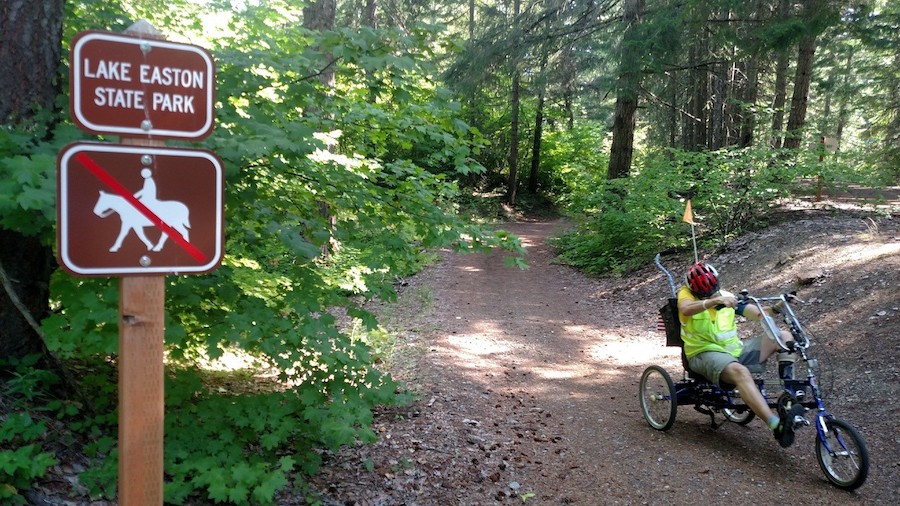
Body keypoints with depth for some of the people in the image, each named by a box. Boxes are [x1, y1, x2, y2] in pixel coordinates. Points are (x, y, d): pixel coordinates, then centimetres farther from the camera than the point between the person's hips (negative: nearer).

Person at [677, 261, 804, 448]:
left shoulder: (727, 297, 11)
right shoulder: (687, 294, -4)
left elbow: (758, 313, 0)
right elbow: (686, 309, -30)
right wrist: (714, 301, -45)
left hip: (735, 349, 7)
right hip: (705, 354, -7)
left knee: (785, 336, -6)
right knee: (740, 372, -38)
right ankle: (778, 426, -49)